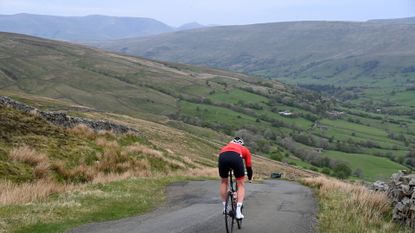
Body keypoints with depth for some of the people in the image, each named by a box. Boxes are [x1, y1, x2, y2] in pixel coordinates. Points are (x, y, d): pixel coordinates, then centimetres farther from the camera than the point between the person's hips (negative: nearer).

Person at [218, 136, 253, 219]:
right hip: (236, 157, -2)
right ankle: (238, 211, 0)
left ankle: (225, 207, 26)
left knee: (223, 182, 27)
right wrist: (250, 178, 59)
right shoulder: (244, 150, 38)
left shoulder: (225, 147, 44)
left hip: (223, 157, 2)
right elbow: (248, 166, 42)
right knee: (241, 184, 13)